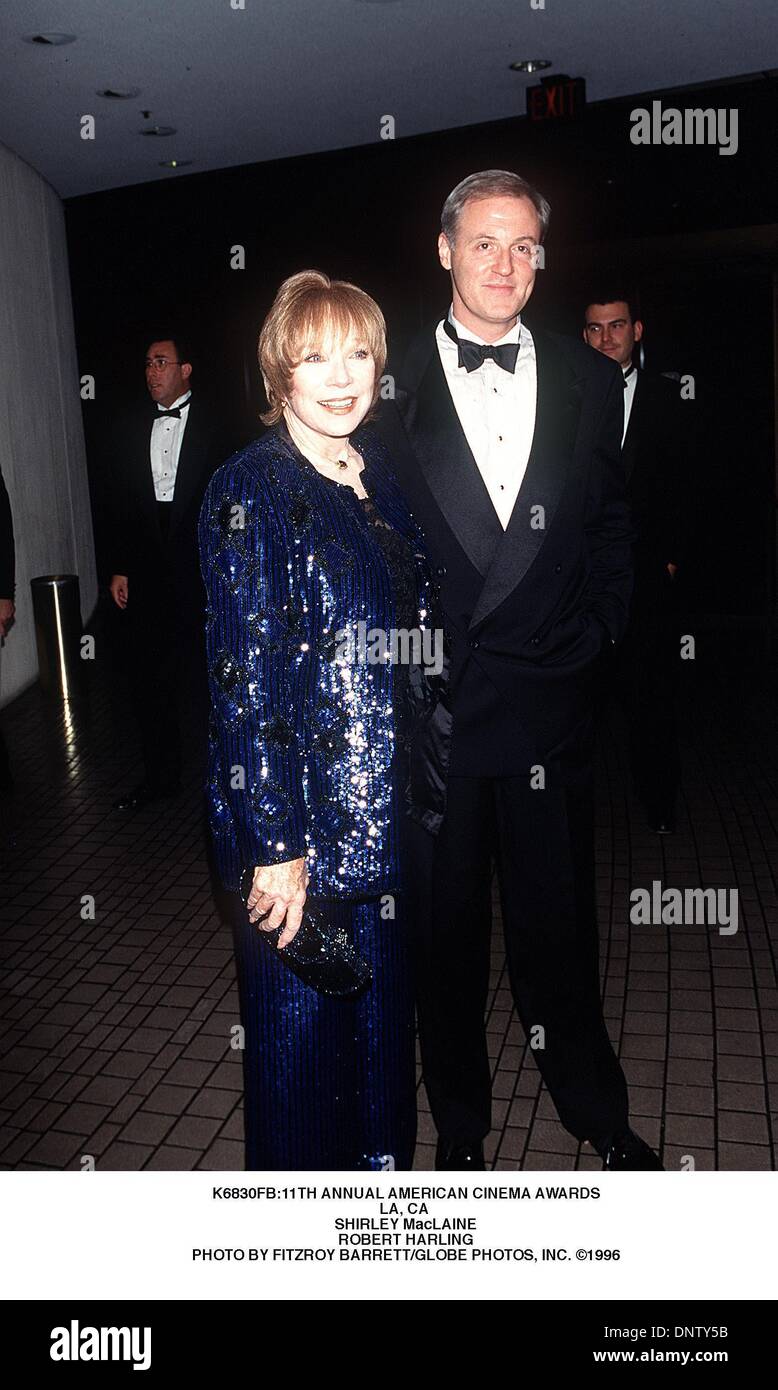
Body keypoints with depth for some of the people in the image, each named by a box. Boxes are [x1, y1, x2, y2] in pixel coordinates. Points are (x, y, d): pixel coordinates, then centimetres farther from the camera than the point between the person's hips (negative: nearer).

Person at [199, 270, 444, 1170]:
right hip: (299, 822, -6)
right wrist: (274, 843, -18)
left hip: (386, 807, 7)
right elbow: (243, 681, -16)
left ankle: (383, 1161, 42)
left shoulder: (380, 476, 8)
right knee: (299, 1024, 9)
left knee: (383, 1004, 20)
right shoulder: (249, 491, -12)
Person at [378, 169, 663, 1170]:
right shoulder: (392, 382, 1)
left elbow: (610, 524, 12)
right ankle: (460, 1124, 34)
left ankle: (599, 1115, 36)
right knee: (443, 927, 13)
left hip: (550, 700, 1)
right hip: (425, 703, -1)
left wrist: (599, 630, 1)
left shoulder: (588, 381, 7)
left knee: (559, 923, 13)